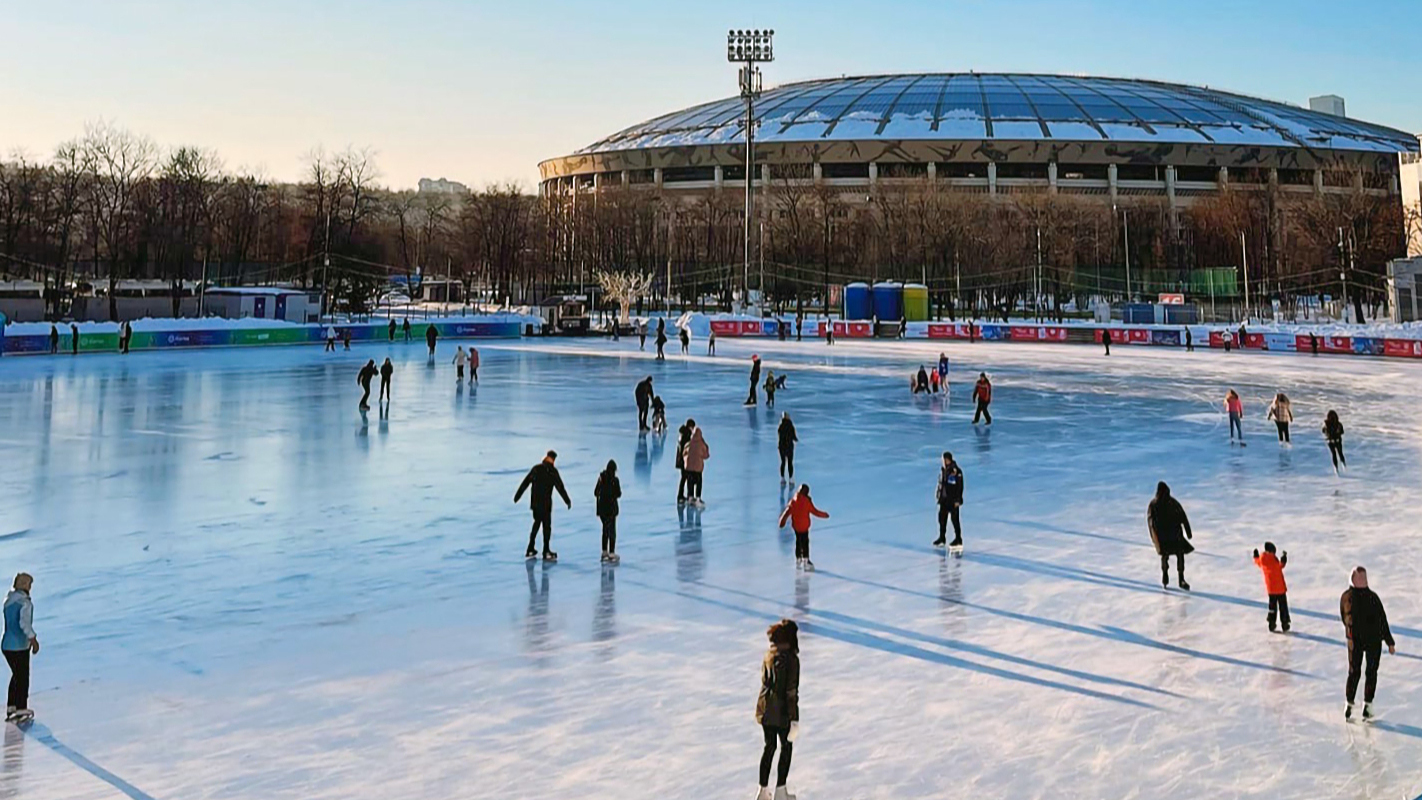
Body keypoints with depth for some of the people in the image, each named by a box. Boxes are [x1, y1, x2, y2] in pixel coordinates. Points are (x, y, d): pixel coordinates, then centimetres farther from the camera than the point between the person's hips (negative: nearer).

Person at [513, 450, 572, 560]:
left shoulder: (536, 468, 7)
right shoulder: (552, 471, -8)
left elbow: (525, 482, 12)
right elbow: (560, 487, -10)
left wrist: (517, 496, 20)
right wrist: (568, 501, -6)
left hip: (535, 502, 6)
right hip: (545, 503, -6)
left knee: (536, 523, 18)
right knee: (547, 525, 1)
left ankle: (530, 550, 19)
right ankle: (546, 552, 1)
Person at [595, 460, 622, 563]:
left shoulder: (601, 478, -1)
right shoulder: (615, 480, -14)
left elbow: (596, 493, 4)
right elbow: (618, 494, -10)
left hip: (602, 507, 5)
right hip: (611, 508, -5)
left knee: (605, 529, 17)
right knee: (612, 530, 2)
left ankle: (604, 552, 21)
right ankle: (611, 554, 0)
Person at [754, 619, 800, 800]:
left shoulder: (768, 656, 3)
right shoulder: (790, 658, -17)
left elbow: (765, 682, 10)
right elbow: (792, 690, -17)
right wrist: (794, 719, -14)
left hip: (765, 708, 6)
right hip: (781, 710, -6)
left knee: (769, 747, 16)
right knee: (786, 747, 10)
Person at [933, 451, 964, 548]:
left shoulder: (956, 471, -19)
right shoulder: (943, 470, 6)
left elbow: (960, 486, -17)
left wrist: (957, 500, -17)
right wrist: (939, 496, 17)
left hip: (953, 500, -8)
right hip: (944, 499, 8)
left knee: (955, 519, 1)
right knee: (942, 518, 13)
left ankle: (958, 539, 13)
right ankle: (942, 538, 25)